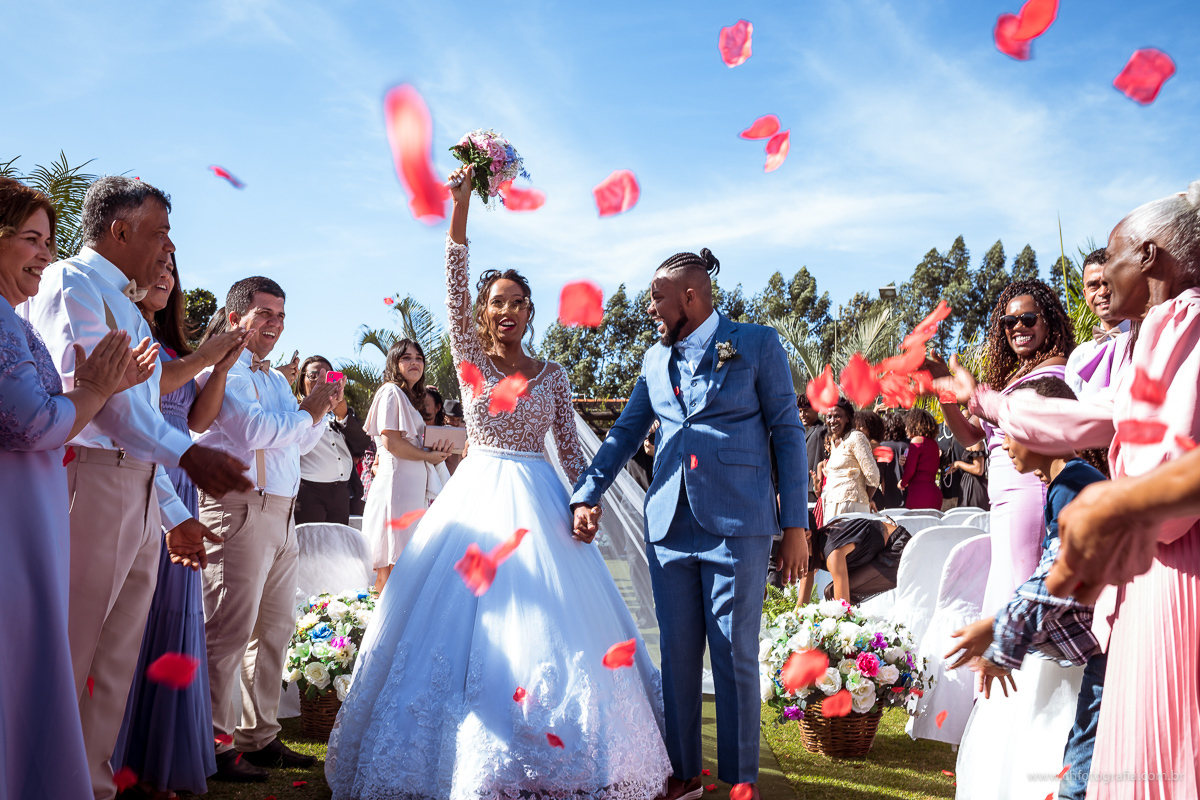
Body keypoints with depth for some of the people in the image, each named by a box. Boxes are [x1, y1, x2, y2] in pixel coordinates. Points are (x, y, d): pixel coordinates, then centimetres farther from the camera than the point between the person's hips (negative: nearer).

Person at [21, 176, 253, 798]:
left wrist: (174, 514, 25)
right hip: (88, 482, -9)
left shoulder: (127, 309, 25)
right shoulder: (71, 281, -4)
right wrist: (184, 451, -32)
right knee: (68, 659, -6)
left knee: (115, 665, 12)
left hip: (140, 493, 9)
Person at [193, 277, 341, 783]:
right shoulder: (223, 370, -5)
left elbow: (300, 442, 26)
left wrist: (321, 408, 9)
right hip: (241, 508, -9)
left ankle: (259, 735, 21)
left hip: (281, 512, 9)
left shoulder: (276, 379, 23)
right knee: (231, 630, -8)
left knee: (275, 627, 12)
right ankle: (213, 745, -1)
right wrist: (307, 411, -5)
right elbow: (255, 430, -16)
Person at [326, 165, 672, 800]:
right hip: (476, 496, 0)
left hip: (538, 502, 1)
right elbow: (454, 289, -6)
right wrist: (460, 209, -16)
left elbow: (571, 446, 8)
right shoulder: (470, 357, 6)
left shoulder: (552, 376, 10)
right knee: (468, 615, -5)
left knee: (546, 620, -4)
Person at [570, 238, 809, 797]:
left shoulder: (757, 345, 1)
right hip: (669, 522, 4)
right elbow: (625, 433, 15)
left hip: (736, 522, -4)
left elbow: (787, 432, -1)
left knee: (735, 655, 2)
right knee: (677, 653, 8)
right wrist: (588, 494, 1)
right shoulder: (656, 359, 13)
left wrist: (796, 524, -6)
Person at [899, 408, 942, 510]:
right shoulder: (934, 442, 15)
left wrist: (903, 483, 6)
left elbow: (910, 470, -10)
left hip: (919, 493, -8)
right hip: (935, 492, 8)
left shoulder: (916, 440, -7)